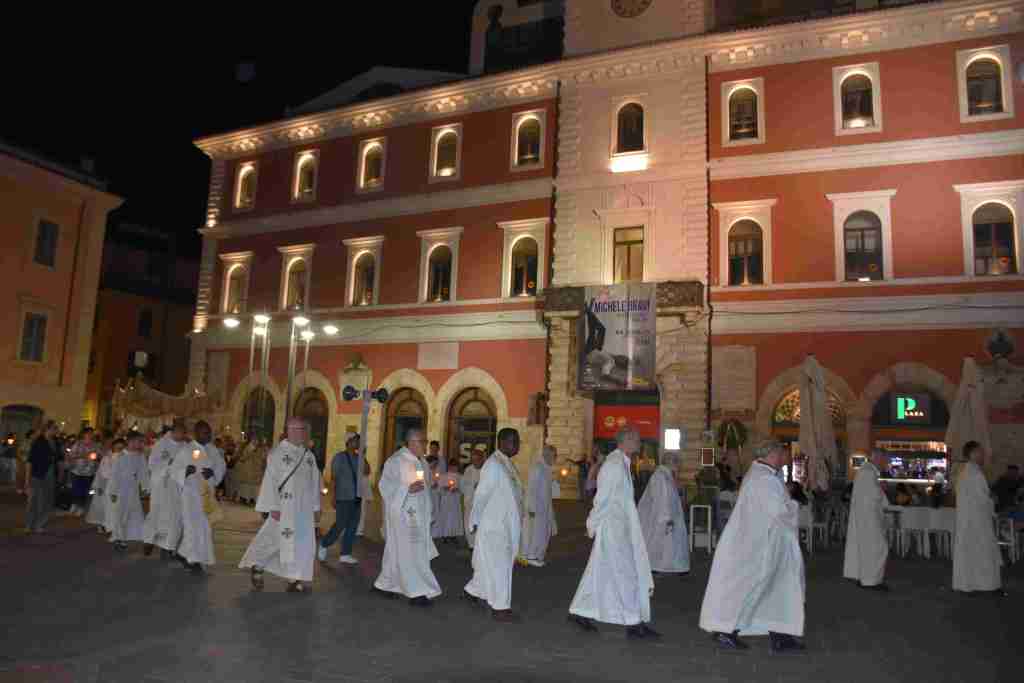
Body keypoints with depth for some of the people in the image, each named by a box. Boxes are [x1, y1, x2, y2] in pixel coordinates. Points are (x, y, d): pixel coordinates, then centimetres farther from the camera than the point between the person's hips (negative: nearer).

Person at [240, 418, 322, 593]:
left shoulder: (309, 455, 11)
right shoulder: (278, 453, -6)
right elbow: (270, 480, -10)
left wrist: (316, 507, 9)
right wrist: (273, 507, -15)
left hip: (305, 508, 6)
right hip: (285, 507, -6)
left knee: (305, 543, 4)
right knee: (289, 541, -4)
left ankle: (298, 579, 12)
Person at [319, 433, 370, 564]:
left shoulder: (358, 457, 8)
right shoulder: (339, 457, -5)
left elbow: (366, 473, 1)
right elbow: (333, 477, -7)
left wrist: (363, 458, -8)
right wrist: (333, 497, -12)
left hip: (357, 497, 5)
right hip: (343, 498, -5)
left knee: (352, 527, 6)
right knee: (340, 526, -4)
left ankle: (345, 555, 14)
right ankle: (324, 545, 20)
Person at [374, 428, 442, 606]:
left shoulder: (421, 461, 11)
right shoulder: (396, 460, -13)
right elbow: (385, 485, -15)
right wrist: (408, 488, -25)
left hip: (417, 513, 8)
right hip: (403, 513, -8)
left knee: (397, 550, 16)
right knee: (410, 551, -6)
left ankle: (385, 584, 28)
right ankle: (416, 592, -2)